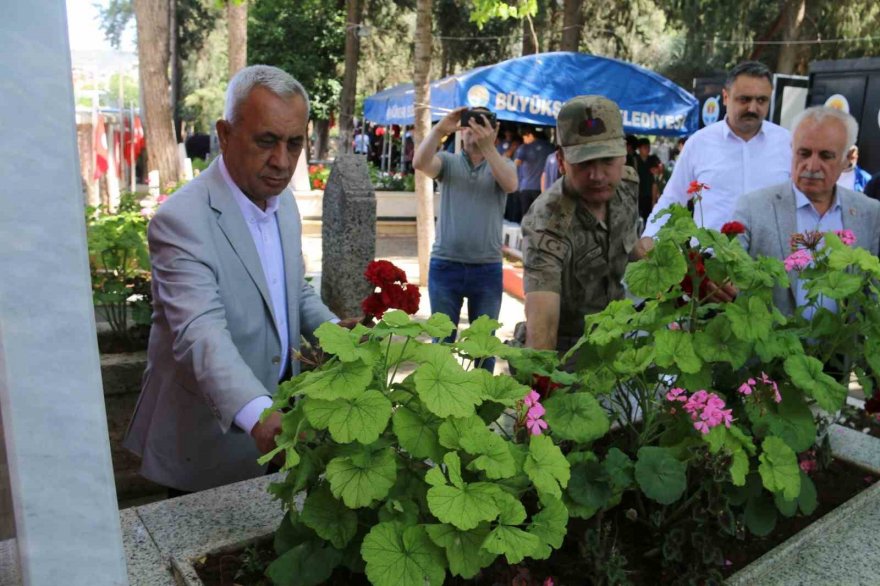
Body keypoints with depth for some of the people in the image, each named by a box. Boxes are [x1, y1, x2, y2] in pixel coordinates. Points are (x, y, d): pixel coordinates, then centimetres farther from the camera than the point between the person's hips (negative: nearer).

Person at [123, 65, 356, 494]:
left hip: (279, 419, 7)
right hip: (211, 442, -7)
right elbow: (201, 334, -34)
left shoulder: (283, 202, 2)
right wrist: (257, 413, -50)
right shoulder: (182, 220, -23)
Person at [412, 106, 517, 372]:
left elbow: (510, 185, -16)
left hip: (487, 269, 1)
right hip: (445, 266, 0)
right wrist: (439, 129, -27)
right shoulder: (448, 161, 5)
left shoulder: (502, 164, 6)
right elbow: (419, 163, -15)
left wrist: (487, 147, -26)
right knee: (442, 339, 11)